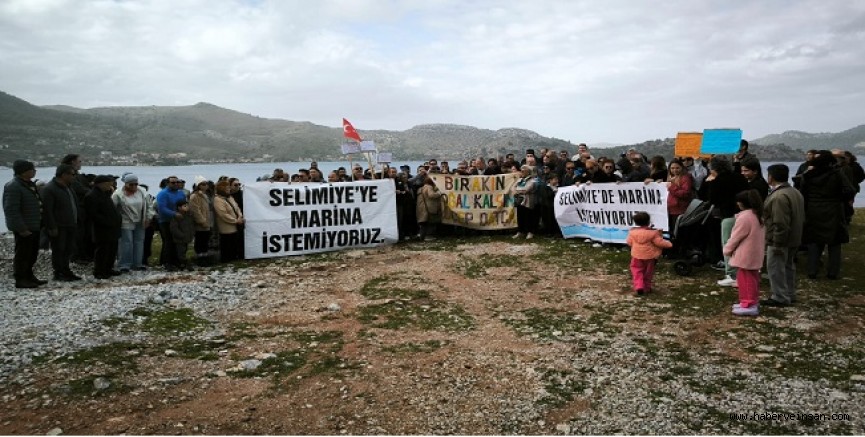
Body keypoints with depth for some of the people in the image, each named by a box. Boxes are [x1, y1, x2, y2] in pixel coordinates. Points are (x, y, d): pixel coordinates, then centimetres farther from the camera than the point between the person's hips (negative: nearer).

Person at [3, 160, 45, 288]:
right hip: (24, 228, -10)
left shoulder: (29, 184, 14)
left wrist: (40, 224, 19)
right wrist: (21, 228, -24)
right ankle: (20, 280, 5)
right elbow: (11, 210, -22)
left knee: (32, 254, 17)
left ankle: (29, 276, 27)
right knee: (22, 254, -2)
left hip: (34, 227, 10)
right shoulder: (13, 187, -17)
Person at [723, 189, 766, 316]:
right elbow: (761, 235, 18)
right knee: (752, 278, 17)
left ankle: (749, 304, -2)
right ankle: (753, 302, 25)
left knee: (745, 279, -4)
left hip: (746, 255, -10)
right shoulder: (759, 216, 10)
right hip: (755, 254, 10)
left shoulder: (745, 217, -21)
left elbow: (735, 237, -16)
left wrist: (727, 250, -3)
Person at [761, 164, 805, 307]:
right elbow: (801, 218, 17)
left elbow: (781, 224, -28)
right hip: (794, 239, 10)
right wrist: (796, 233, 23)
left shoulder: (779, 197, -25)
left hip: (780, 240, -10)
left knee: (775, 268, -1)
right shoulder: (795, 192, 10)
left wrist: (777, 243, -23)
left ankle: (780, 298, 4)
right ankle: (789, 294, 29)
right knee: (788, 266, 19)